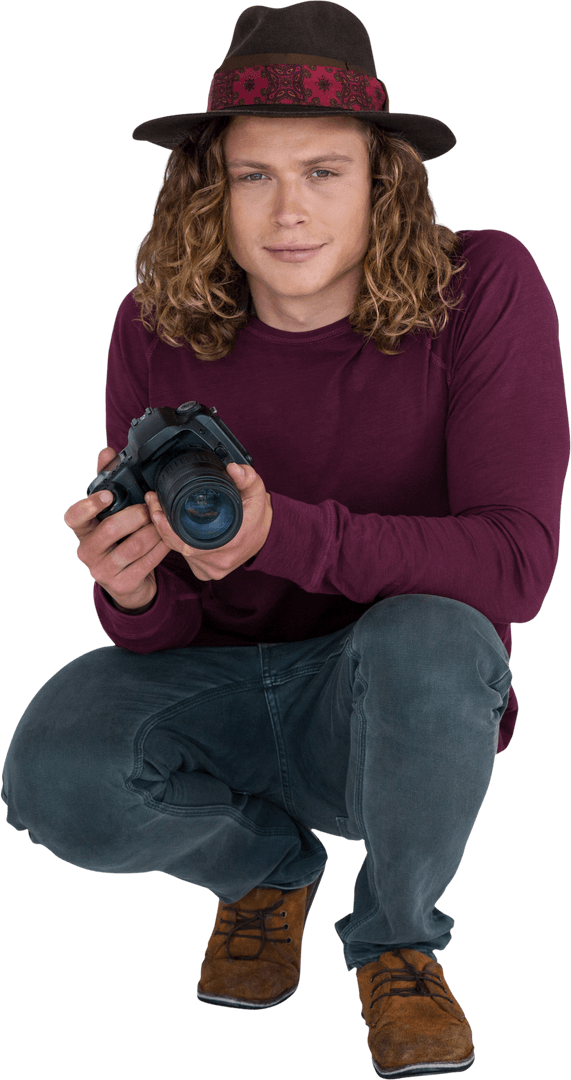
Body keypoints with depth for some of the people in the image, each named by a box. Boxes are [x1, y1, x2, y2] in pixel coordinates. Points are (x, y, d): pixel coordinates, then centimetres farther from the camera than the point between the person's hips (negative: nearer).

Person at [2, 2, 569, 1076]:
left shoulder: (483, 291, -19)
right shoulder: (161, 326, -10)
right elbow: (161, 632, -7)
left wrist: (281, 533, -41)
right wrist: (134, 589, -34)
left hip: (398, 707, -2)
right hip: (219, 682, 2)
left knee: (428, 638, -37)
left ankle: (398, 939, -4)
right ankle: (266, 862, 9)